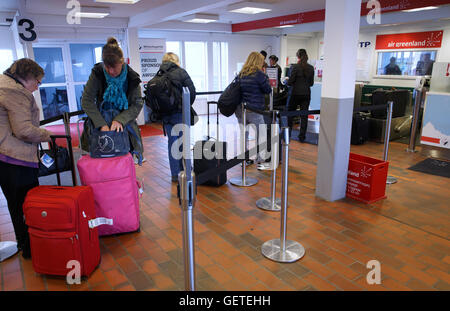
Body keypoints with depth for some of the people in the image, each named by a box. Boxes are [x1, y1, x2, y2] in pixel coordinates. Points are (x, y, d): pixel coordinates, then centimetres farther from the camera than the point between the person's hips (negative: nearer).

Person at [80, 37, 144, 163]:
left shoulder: (131, 77, -12)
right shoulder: (97, 73, -13)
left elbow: (137, 104, -12)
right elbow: (87, 101, -15)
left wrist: (120, 120, -28)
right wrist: (102, 124, -27)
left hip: (124, 123, 0)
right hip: (100, 121, 0)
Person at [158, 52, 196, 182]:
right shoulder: (181, 72, -4)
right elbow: (192, 91, -8)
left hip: (166, 115, 3)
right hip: (180, 113, -3)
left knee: (172, 142, 9)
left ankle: (175, 174, 13)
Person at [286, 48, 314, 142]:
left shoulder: (295, 67, -10)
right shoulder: (311, 68, 3)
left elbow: (290, 82, -11)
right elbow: (311, 83, 9)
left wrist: (286, 82, 10)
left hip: (296, 93, -3)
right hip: (306, 94, 3)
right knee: (304, 115, 5)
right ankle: (302, 136, 6)